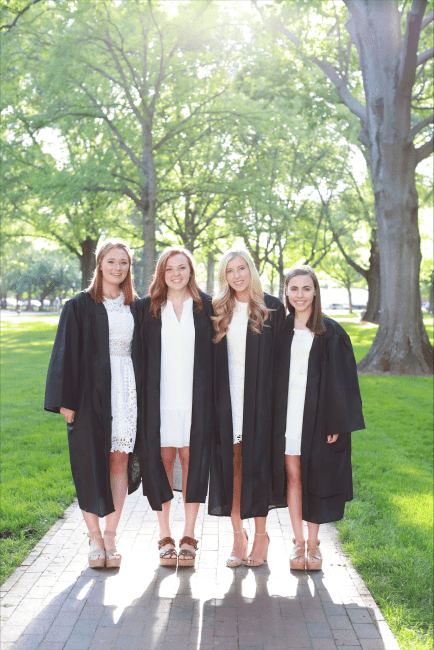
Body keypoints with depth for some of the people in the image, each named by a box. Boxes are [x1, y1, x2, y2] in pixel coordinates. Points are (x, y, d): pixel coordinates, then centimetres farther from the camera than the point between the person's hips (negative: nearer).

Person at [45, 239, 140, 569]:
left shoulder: (135, 307, 11)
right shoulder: (80, 306, 1)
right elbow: (67, 353, -2)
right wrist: (66, 400, -9)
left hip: (127, 387, 3)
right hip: (92, 389, -3)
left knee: (119, 460, 3)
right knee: (91, 461, 1)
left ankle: (111, 536, 13)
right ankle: (95, 538, 14)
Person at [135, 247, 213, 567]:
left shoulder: (206, 306, 5)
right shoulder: (147, 307, 6)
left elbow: (216, 353, 6)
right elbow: (139, 353, 6)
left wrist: (211, 394, -1)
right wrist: (142, 394, -1)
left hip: (195, 395, 0)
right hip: (160, 395, 0)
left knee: (191, 459, 2)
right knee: (163, 459, 2)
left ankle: (189, 537, 12)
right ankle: (165, 537, 12)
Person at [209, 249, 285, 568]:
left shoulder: (272, 308, 2)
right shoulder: (218, 311, 9)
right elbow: (210, 357, 10)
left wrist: (276, 397, -6)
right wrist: (214, 396, 1)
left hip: (259, 398, -2)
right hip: (227, 398, 2)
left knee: (256, 462, 1)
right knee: (231, 464, 3)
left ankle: (261, 536, 14)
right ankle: (238, 536, 14)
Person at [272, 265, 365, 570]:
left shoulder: (331, 332, -1)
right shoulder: (280, 329, 7)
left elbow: (342, 379, -3)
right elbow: (272, 375, 10)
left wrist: (337, 423, -9)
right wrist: (271, 416, 3)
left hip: (317, 413, -2)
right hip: (286, 411, 2)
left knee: (315, 476, 4)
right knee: (292, 474, 5)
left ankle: (313, 544, 18)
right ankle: (298, 542, 18)